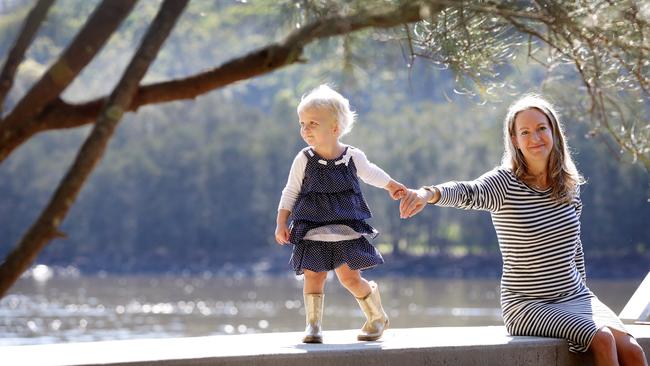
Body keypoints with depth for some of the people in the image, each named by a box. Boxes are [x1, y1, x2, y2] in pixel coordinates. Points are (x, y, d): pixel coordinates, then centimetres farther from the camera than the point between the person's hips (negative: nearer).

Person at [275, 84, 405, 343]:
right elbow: (290, 193, 3)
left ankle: (378, 317, 18)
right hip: (313, 232, 0)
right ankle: (313, 325, 1)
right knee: (313, 275, -8)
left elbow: (370, 173, 17)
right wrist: (281, 223, -4)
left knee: (350, 277, -3)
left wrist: (392, 186, 26)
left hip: (347, 230, 0)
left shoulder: (353, 157, -3)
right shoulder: (303, 161, -3)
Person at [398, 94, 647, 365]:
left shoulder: (569, 184, 6)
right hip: (528, 305, -5)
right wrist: (430, 193, -54)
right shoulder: (505, 183, -10)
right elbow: (466, 193, -33)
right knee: (602, 339, -27)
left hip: (575, 296, 5)